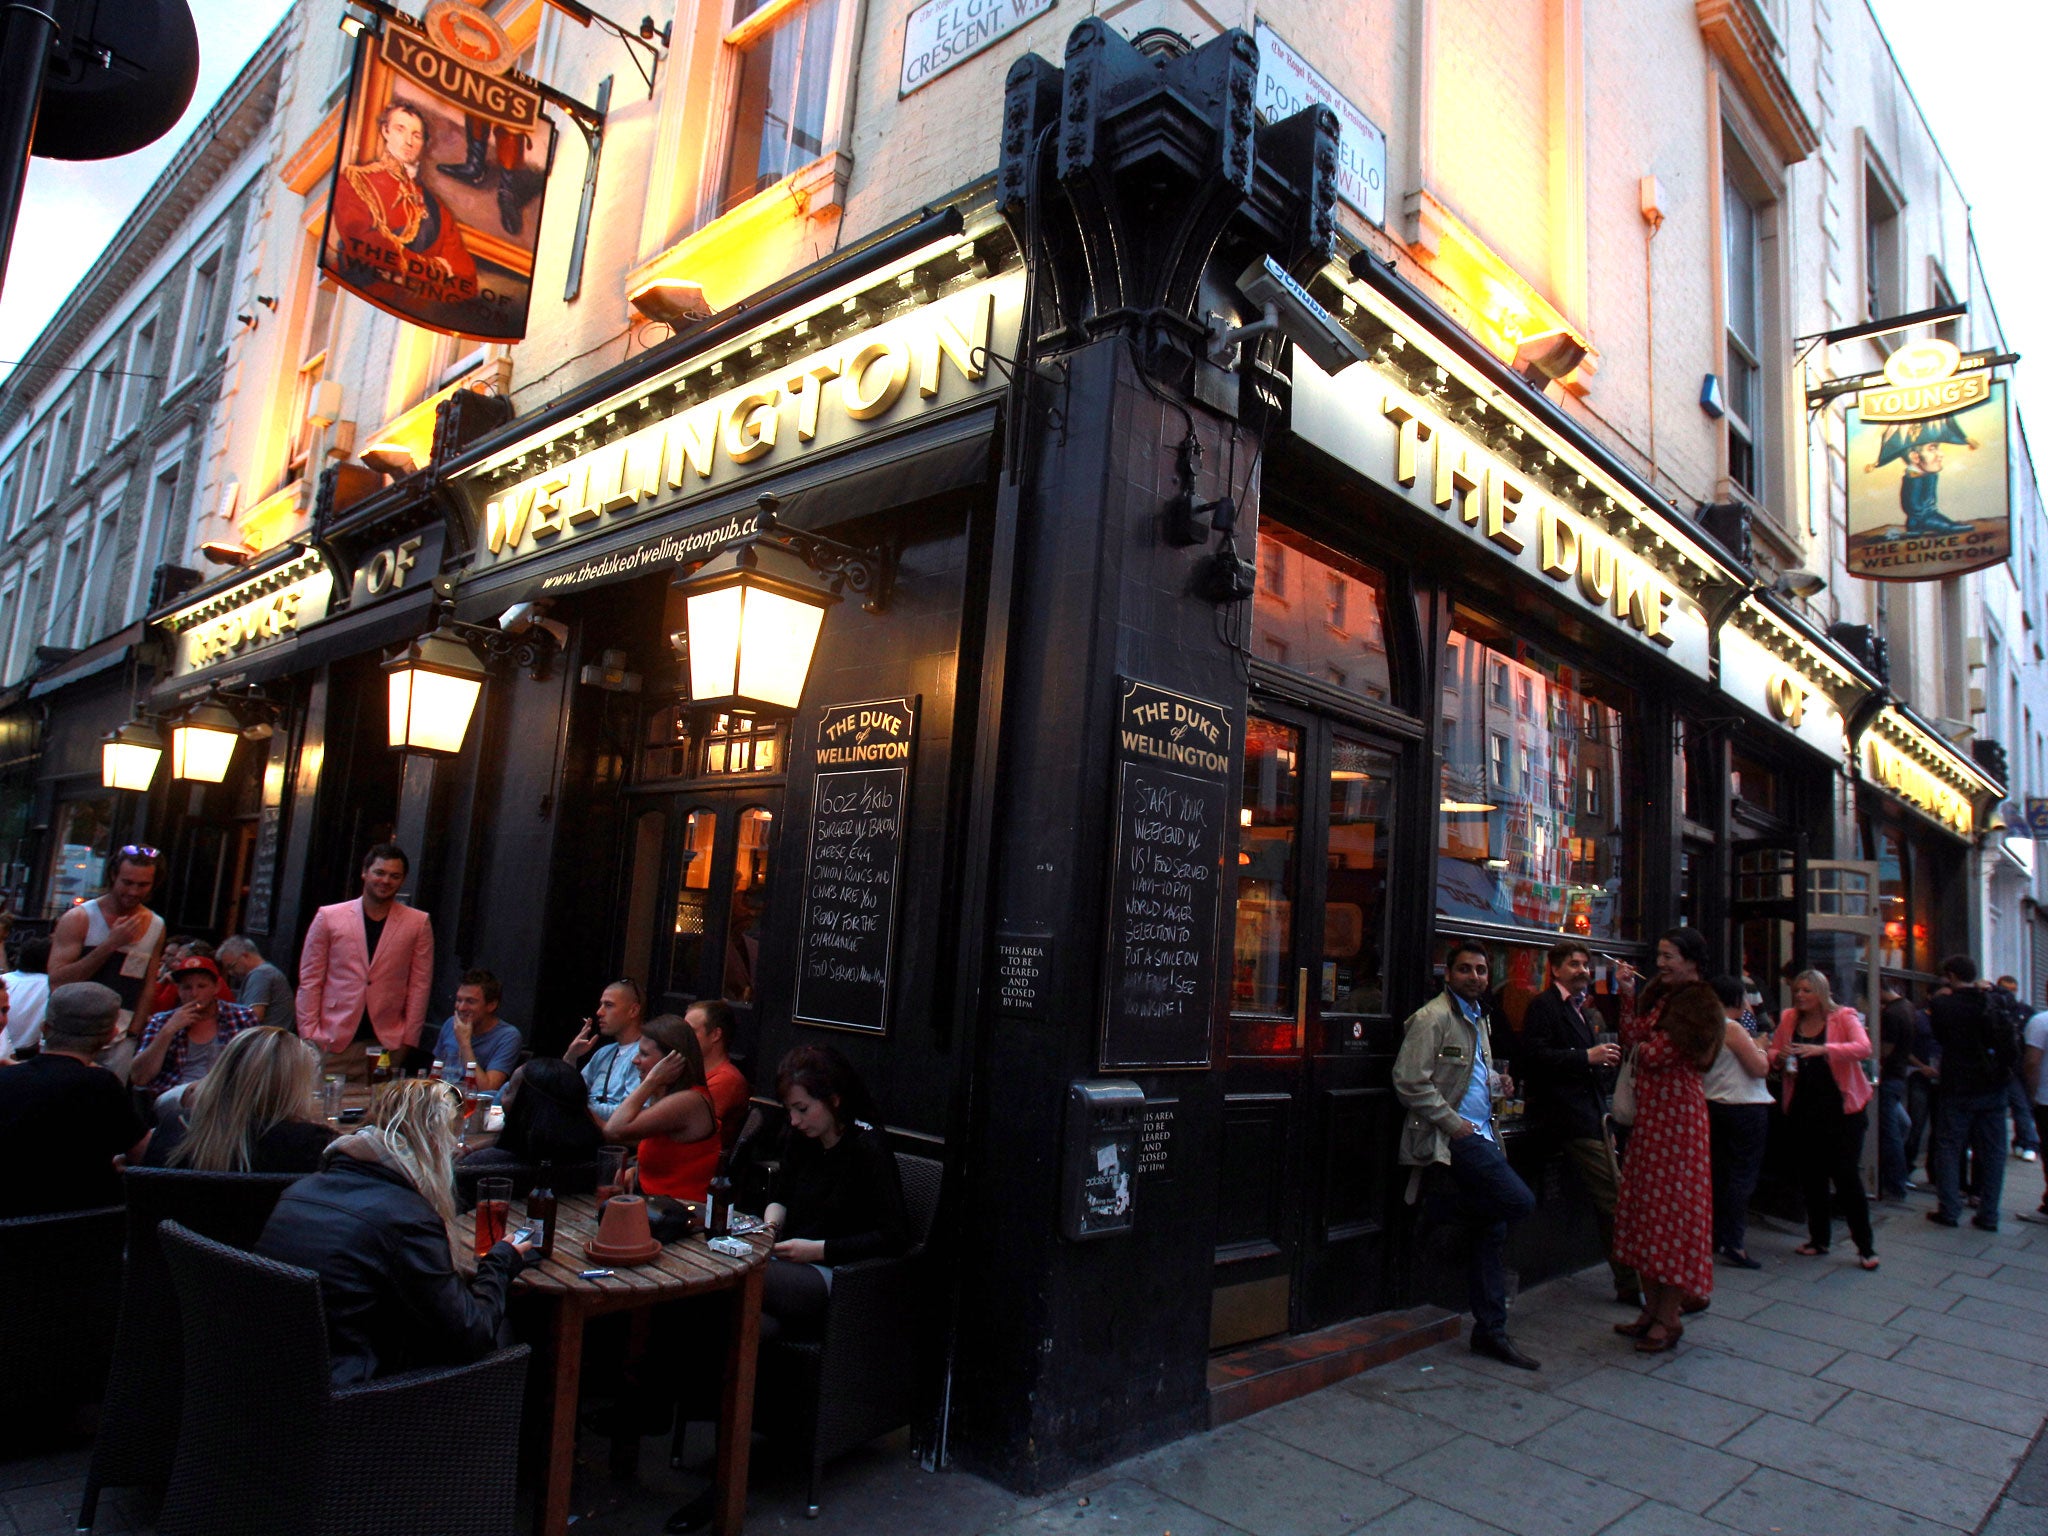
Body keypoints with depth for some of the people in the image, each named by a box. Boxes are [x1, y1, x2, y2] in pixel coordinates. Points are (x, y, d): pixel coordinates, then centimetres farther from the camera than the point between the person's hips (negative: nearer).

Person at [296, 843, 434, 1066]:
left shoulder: (418, 923, 5)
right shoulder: (328, 917, 6)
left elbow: (420, 986, 5)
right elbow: (310, 981, 6)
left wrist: (409, 1041, 0)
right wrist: (309, 1036, 0)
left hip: (388, 1044, 0)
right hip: (333, 1043, 0)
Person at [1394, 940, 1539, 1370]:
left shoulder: (1477, 1019, 18)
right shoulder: (1433, 1018, -11)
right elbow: (1409, 1081, -18)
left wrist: (1496, 1082, 10)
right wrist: (1454, 1123, -16)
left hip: (1480, 1134, 9)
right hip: (1455, 1138, -9)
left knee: (1493, 1229, 8)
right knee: (1520, 1201, -20)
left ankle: (1491, 1332, 16)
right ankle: (1449, 1211, 4)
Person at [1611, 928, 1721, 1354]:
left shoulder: (1700, 1005, -12)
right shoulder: (1660, 995, 14)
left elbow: (1656, 1054, -16)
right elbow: (1633, 1037, 7)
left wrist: (1639, 1046, 4)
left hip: (1677, 1115, -8)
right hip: (1649, 1114, 9)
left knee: (1671, 1209, -1)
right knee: (1645, 1207, 11)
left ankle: (1668, 1318, 8)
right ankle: (1652, 1309, 20)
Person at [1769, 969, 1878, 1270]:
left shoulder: (1843, 1017, -5)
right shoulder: (1789, 1019, 7)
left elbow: (1863, 1048, -22)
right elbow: (1772, 1054, 14)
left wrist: (1822, 1049, -36)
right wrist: (1779, 1056, -11)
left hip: (1840, 1109, -4)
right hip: (1804, 1110, 4)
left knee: (1847, 1177, -5)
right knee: (1810, 1177, 10)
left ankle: (1865, 1246, 7)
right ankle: (1819, 1239, 23)